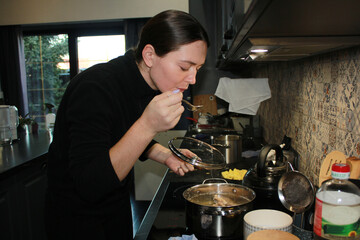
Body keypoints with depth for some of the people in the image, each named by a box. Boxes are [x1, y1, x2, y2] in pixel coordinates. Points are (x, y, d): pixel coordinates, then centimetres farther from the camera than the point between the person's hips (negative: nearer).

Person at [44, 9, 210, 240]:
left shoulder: (152, 86, -6)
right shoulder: (95, 88, -30)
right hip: (77, 217, -7)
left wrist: (165, 155, -10)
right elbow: (89, 185, -33)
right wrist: (147, 126, -42)